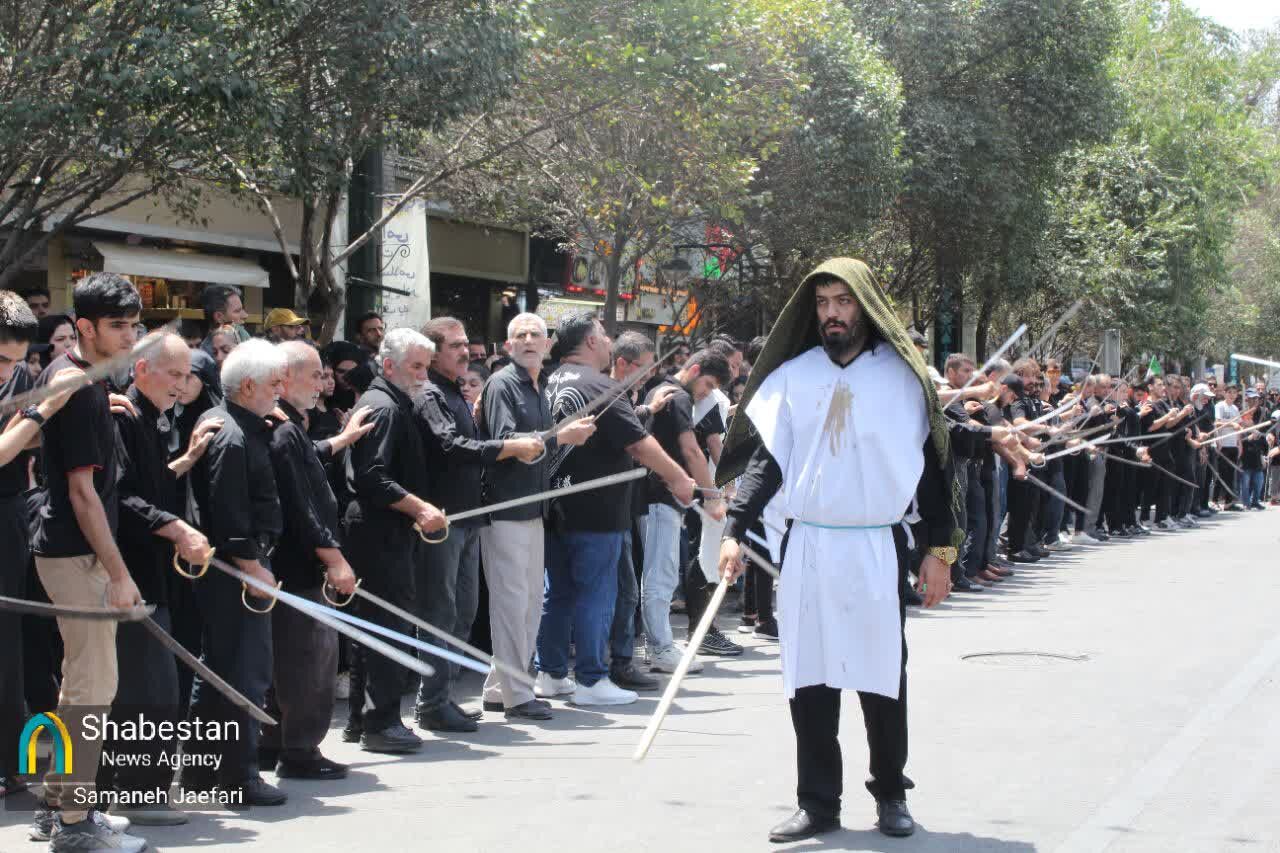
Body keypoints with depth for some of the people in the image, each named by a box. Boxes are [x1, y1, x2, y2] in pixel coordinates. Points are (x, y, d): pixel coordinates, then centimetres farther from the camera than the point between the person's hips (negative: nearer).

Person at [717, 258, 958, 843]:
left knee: (882, 675, 6)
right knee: (810, 679, 3)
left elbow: (932, 464, 2)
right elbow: (766, 459, 5)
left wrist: (939, 550, -2)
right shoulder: (792, 376, 6)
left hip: (878, 548, -2)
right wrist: (735, 531, -6)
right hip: (807, 547, 2)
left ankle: (890, 794, 21)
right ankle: (818, 803, 10)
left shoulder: (903, 376, 0)